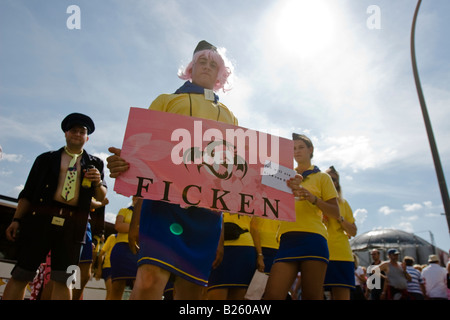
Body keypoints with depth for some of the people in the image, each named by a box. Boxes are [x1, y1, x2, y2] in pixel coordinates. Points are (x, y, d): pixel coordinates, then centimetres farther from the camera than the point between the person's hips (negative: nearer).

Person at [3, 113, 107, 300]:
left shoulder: (94, 164, 14)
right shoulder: (46, 159, 14)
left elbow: (101, 197, 10)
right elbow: (27, 193, 11)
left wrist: (98, 182, -11)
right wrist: (16, 219, 2)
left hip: (73, 226, 0)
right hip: (41, 219, 0)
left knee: (63, 281, 2)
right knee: (21, 275, 1)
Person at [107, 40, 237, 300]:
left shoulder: (229, 117, 24)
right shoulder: (167, 101, 20)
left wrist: (223, 233, 12)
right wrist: (123, 164, -15)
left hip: (208, 208, 3)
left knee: (191, 291, 3)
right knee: (149, 280, -21)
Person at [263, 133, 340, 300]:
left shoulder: (322, 177, 14)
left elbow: (336, 213, 7)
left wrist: (312, 198, -10)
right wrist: (288, 189, -9)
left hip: (312, 237, -3)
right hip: (287, 239, 3)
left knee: (312, 296, -4)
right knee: (272, 294, -8)